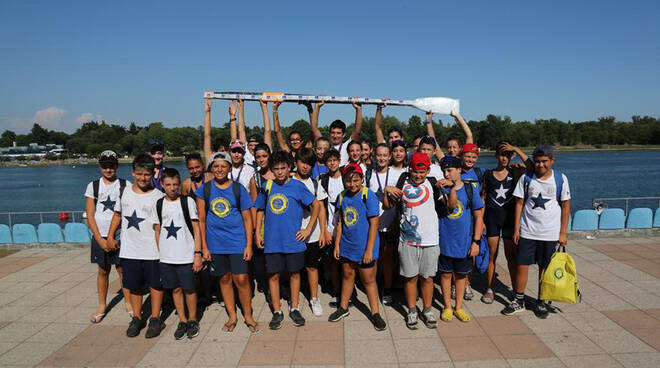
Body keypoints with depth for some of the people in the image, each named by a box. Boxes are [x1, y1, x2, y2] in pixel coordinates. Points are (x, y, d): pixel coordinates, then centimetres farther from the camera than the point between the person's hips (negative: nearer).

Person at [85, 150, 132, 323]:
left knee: (123, 269, 0)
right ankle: (102, 307, 23)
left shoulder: (126, 185, 1)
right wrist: (100, 239, -5)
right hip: (100, 236, 2)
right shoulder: (93, 186, 5)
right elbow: (90, 215, 3)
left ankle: (128, 303, 14)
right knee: (103, 270, 10)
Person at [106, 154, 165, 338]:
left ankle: (155, 319, 21)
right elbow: (118, 214, 18)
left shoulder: (159, 196, -8)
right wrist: (110, 236, 14)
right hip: (129, 250, 4)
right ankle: (137, 318, 29)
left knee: (155, 284, 8)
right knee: (134, 286, 14)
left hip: (152, 250, -3)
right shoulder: (124, 192, 4)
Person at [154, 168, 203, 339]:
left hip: (186, 255, -3)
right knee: (176, 289, 10)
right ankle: (182, 321, 24)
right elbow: (157, 231, 13)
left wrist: (198, 253, -8)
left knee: (189, 289, 3)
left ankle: (192, 320, 21)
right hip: (166, 257, 3)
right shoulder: (159, 204, 7)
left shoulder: (188, 201, -2)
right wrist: (158, 254, 8)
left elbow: (196, 228, -2)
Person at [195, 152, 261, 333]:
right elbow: (201, 219, 5)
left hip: (237, 241, -2)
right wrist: (204, 246, 2)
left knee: (241, 279, -4)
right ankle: (232, 316, 27)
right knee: (224, 279, 12)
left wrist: (249, 245, -4)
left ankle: (248, 316, 15)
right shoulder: (204, 189, 2)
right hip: (215, 243, 2)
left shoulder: (238, 189, -1)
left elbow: (247, 218, 1)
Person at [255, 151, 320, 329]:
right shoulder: (267, 187, 5)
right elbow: (260, 210, 16)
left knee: (295, 273, 10)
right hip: (272, 241, 2)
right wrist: (257, 233, 9)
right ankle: (277, 311, 21)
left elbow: (316, 205, 2)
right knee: (273, 275, 6)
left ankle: (294, 308, 26)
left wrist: (308, 229, -2)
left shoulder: (297, 186, -3)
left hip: (294, 240, -1)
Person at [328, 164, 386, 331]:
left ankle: (375, 313, 22)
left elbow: (374, 223, -15)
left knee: (368, 280, 6)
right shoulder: (343, 197, 2)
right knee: (347, 275, 19)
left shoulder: (369, 196, -15)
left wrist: (369, 249, -16)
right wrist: (337, 244, 7)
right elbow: (340, 222, 9)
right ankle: (343, 307, 36)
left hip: (364, 248, -5)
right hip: (346, 246, 5)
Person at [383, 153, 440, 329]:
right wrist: (386, 192, -9)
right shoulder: (403, 182, 3)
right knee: (411, 277, 9)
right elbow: (388, 206, 8)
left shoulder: (432, 183, 1)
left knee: (427, 277, 10)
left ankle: (427, 310, 28)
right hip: (407, 240, 0)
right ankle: (412, 311, 25)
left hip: (429, 240, 0)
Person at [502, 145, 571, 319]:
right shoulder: (526, 178, 0)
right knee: (521, 265, 3)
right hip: (527, 231, 1)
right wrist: (516, 229, -1)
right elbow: (519, 203, 3)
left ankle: (541, 302, 24)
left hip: (550, 233, 0)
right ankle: (519, 301, 18)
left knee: (545, 268, 8)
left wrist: (563, 233, 0)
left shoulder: (560, 179, -1)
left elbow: (566, 206, 3)